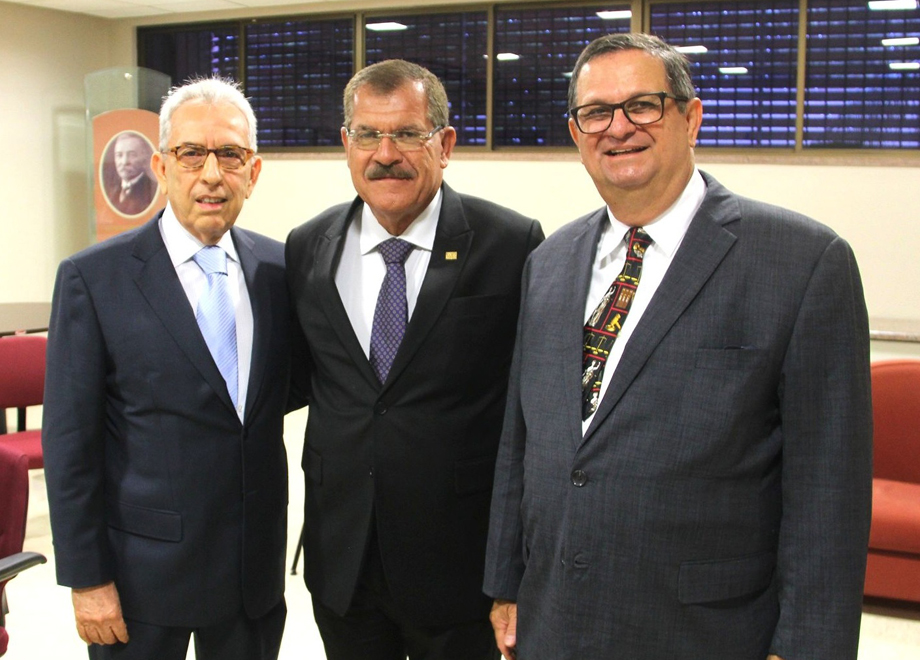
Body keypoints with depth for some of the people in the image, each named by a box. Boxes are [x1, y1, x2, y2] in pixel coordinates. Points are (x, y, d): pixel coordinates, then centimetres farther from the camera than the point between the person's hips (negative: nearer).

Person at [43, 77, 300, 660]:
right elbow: (70, 441, -9)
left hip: (256, 567, 4)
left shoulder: (277, 266, 2)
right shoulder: (93, 278, -9)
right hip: (142, 570, -4)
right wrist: (87, 579, -10)